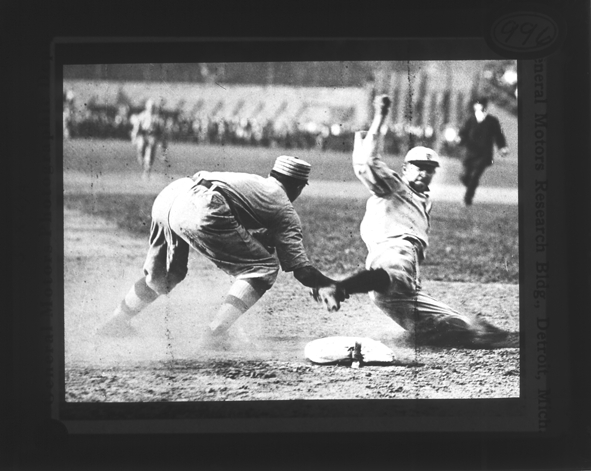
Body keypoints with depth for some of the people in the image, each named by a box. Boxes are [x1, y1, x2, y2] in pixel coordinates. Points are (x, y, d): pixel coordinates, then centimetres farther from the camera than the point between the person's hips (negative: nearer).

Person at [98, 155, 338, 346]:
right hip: (200, 209, -8)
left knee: (160, 275, 33)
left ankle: (116, 324, 37)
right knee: (264, 267, 6)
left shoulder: (253, 180, 34)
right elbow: (301, 268, 11)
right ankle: (215, 334, -3)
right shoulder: (285, 209, 15)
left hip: (166, 197, 8)